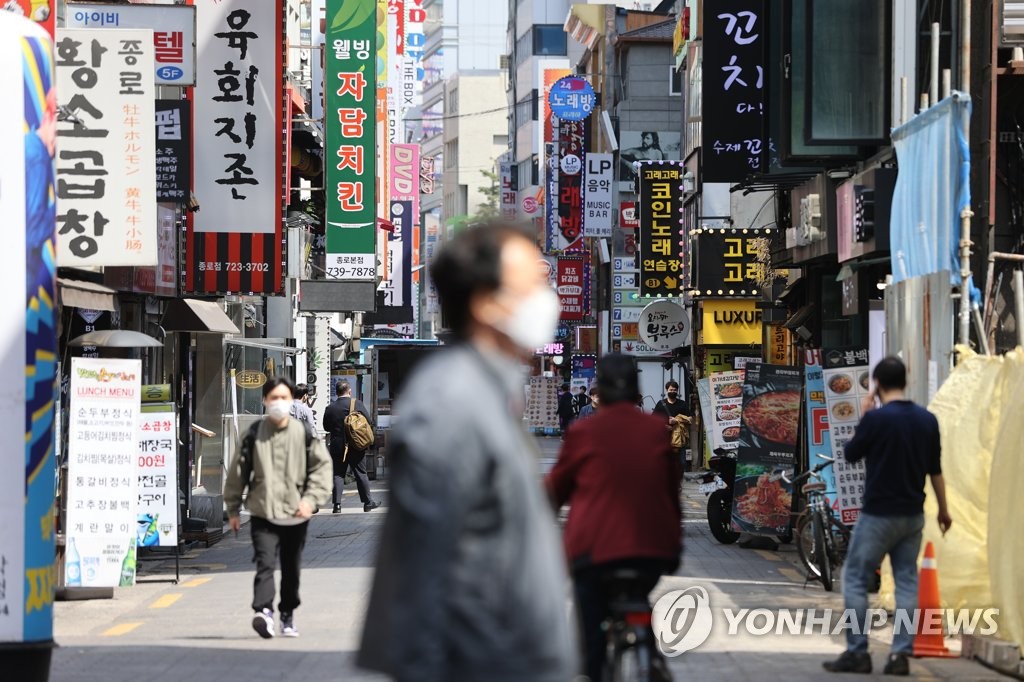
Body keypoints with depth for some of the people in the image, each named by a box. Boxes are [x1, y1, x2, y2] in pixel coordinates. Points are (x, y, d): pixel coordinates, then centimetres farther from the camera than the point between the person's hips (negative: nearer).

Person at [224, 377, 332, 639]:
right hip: (263, 512, -2)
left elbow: (322, 465, 4)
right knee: (265, 562, -19)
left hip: (295, 514, 2)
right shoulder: (254, 435, 0)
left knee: (292, 569, 12)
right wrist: (233, 509, 10)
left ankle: (288, 615, 28)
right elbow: (238, 470, 7)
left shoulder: (304, 434, 0)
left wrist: (311, 499, -7)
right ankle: (264, 611, -30)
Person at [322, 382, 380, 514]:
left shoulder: (330, 408, -1)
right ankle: (367, 502, 15)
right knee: (361, 473, 8)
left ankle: (337, 504, -3)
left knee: (338, 474, 5)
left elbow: (326, 427, 8)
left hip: (337, 446, 1)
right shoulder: (357, 404, -7)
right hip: (356, 447, -1)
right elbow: (369, 422, -5)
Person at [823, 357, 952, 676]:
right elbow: (935, 470, 9)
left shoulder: (876, 418, -15)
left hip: (878, 515, -5)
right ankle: (901, 654, 3)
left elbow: (851, 454, -1)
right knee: (906, 581, 8)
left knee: (855, 578, 4)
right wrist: (943, 509, 20)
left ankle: (857, 652, 1)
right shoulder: (927, 420, 2)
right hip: (912, 515, 5)